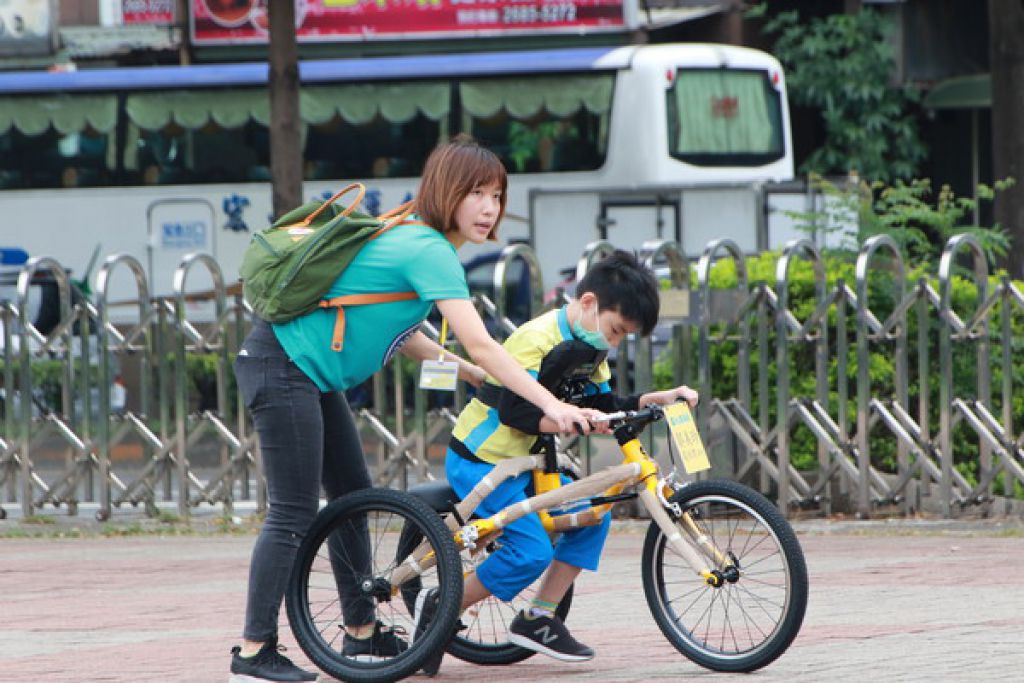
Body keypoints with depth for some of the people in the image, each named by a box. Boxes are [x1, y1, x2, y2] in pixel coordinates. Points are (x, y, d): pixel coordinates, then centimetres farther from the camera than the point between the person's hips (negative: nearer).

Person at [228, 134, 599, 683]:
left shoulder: (412, 237, 11)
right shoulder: (431, 252, -19)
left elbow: (394, 328, 17)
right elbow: (481, 345, -25)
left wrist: (468, 372, 11)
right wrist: (551, 406, -26)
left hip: (310, 372, 11)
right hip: (281, 367, -11)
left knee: (354, 496, 15)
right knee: (293, 514, -10)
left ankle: (361, 633, 24)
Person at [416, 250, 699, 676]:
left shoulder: (587, 348, 8)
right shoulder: (537, 340, -22)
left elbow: (607, 407, 8)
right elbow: (513, 412, -28)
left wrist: (660, 399, -4)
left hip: (520, 463, 10)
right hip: (479, 461, -10)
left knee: (592, 517, 2)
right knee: (532, 551, -20)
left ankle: (537, 619, 7)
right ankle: (439, 610, -6)